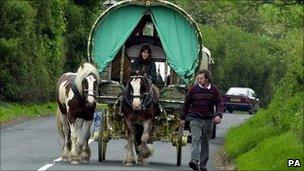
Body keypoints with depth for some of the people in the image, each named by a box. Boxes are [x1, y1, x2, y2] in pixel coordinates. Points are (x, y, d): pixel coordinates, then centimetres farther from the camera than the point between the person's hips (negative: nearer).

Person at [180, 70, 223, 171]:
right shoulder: (193, 89, -1)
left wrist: (218, 115, -15)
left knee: (205, 143, 9)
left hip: (208, 120, 2)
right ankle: (194, 161, -28)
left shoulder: (214, 90, 1)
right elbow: (186, 104, 7)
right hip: (195, 119, -2)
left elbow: (219, 104, 4)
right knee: (196, 140, -17)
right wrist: (182, 118, 8)